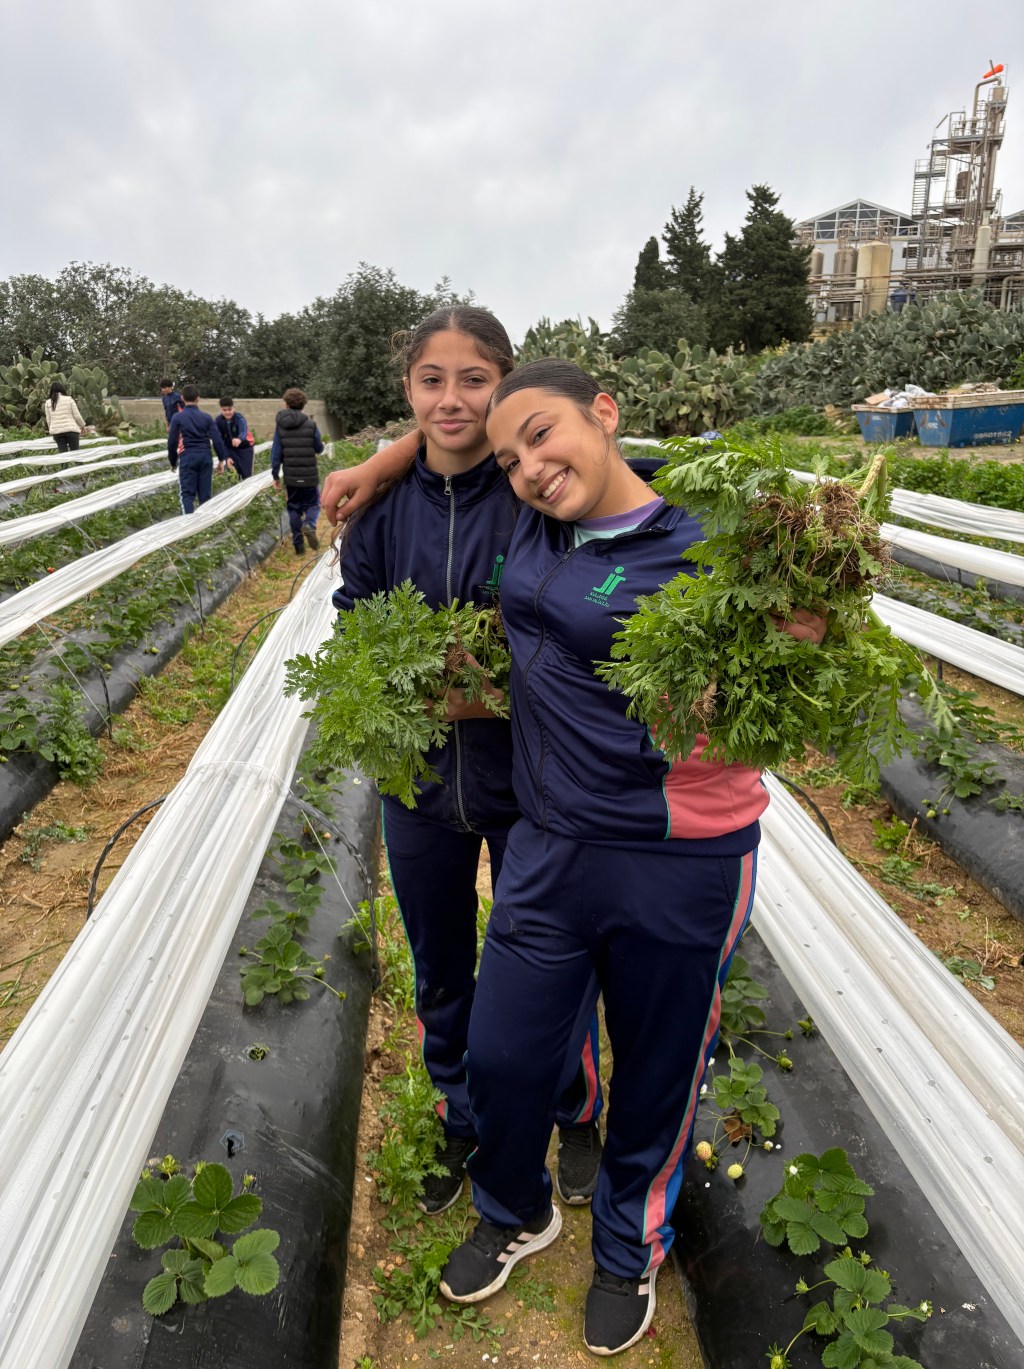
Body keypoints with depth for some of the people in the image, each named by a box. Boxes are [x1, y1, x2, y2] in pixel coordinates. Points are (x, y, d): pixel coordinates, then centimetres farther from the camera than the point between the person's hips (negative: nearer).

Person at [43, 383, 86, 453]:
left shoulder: (48, 403, 7)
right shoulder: (69, 399, -1)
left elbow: (48, 420, 7)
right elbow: (77, 416, -1)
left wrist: (51, 430, 21)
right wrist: (82, 425, 15)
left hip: (57, 431, 3)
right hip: (71, 429, -3)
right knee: (75, 452, 0)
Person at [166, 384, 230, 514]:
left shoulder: (177, 417, -1)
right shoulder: (207, 417, 4)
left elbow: (172, 442, 0)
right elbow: (217, 439, 0)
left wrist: (173, 462, 12)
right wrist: (222, 458, 8)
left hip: (187, 458, -2)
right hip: (205, 457, 2)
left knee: (187, 493, 0)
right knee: (205, 492, 10)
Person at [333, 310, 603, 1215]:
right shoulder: (382, 502, -4)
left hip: (528, 777, -3)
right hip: (420, 776, 3)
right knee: (439, 971, 21)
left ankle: (579, 1118, 47)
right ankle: (459, 1122, 49)